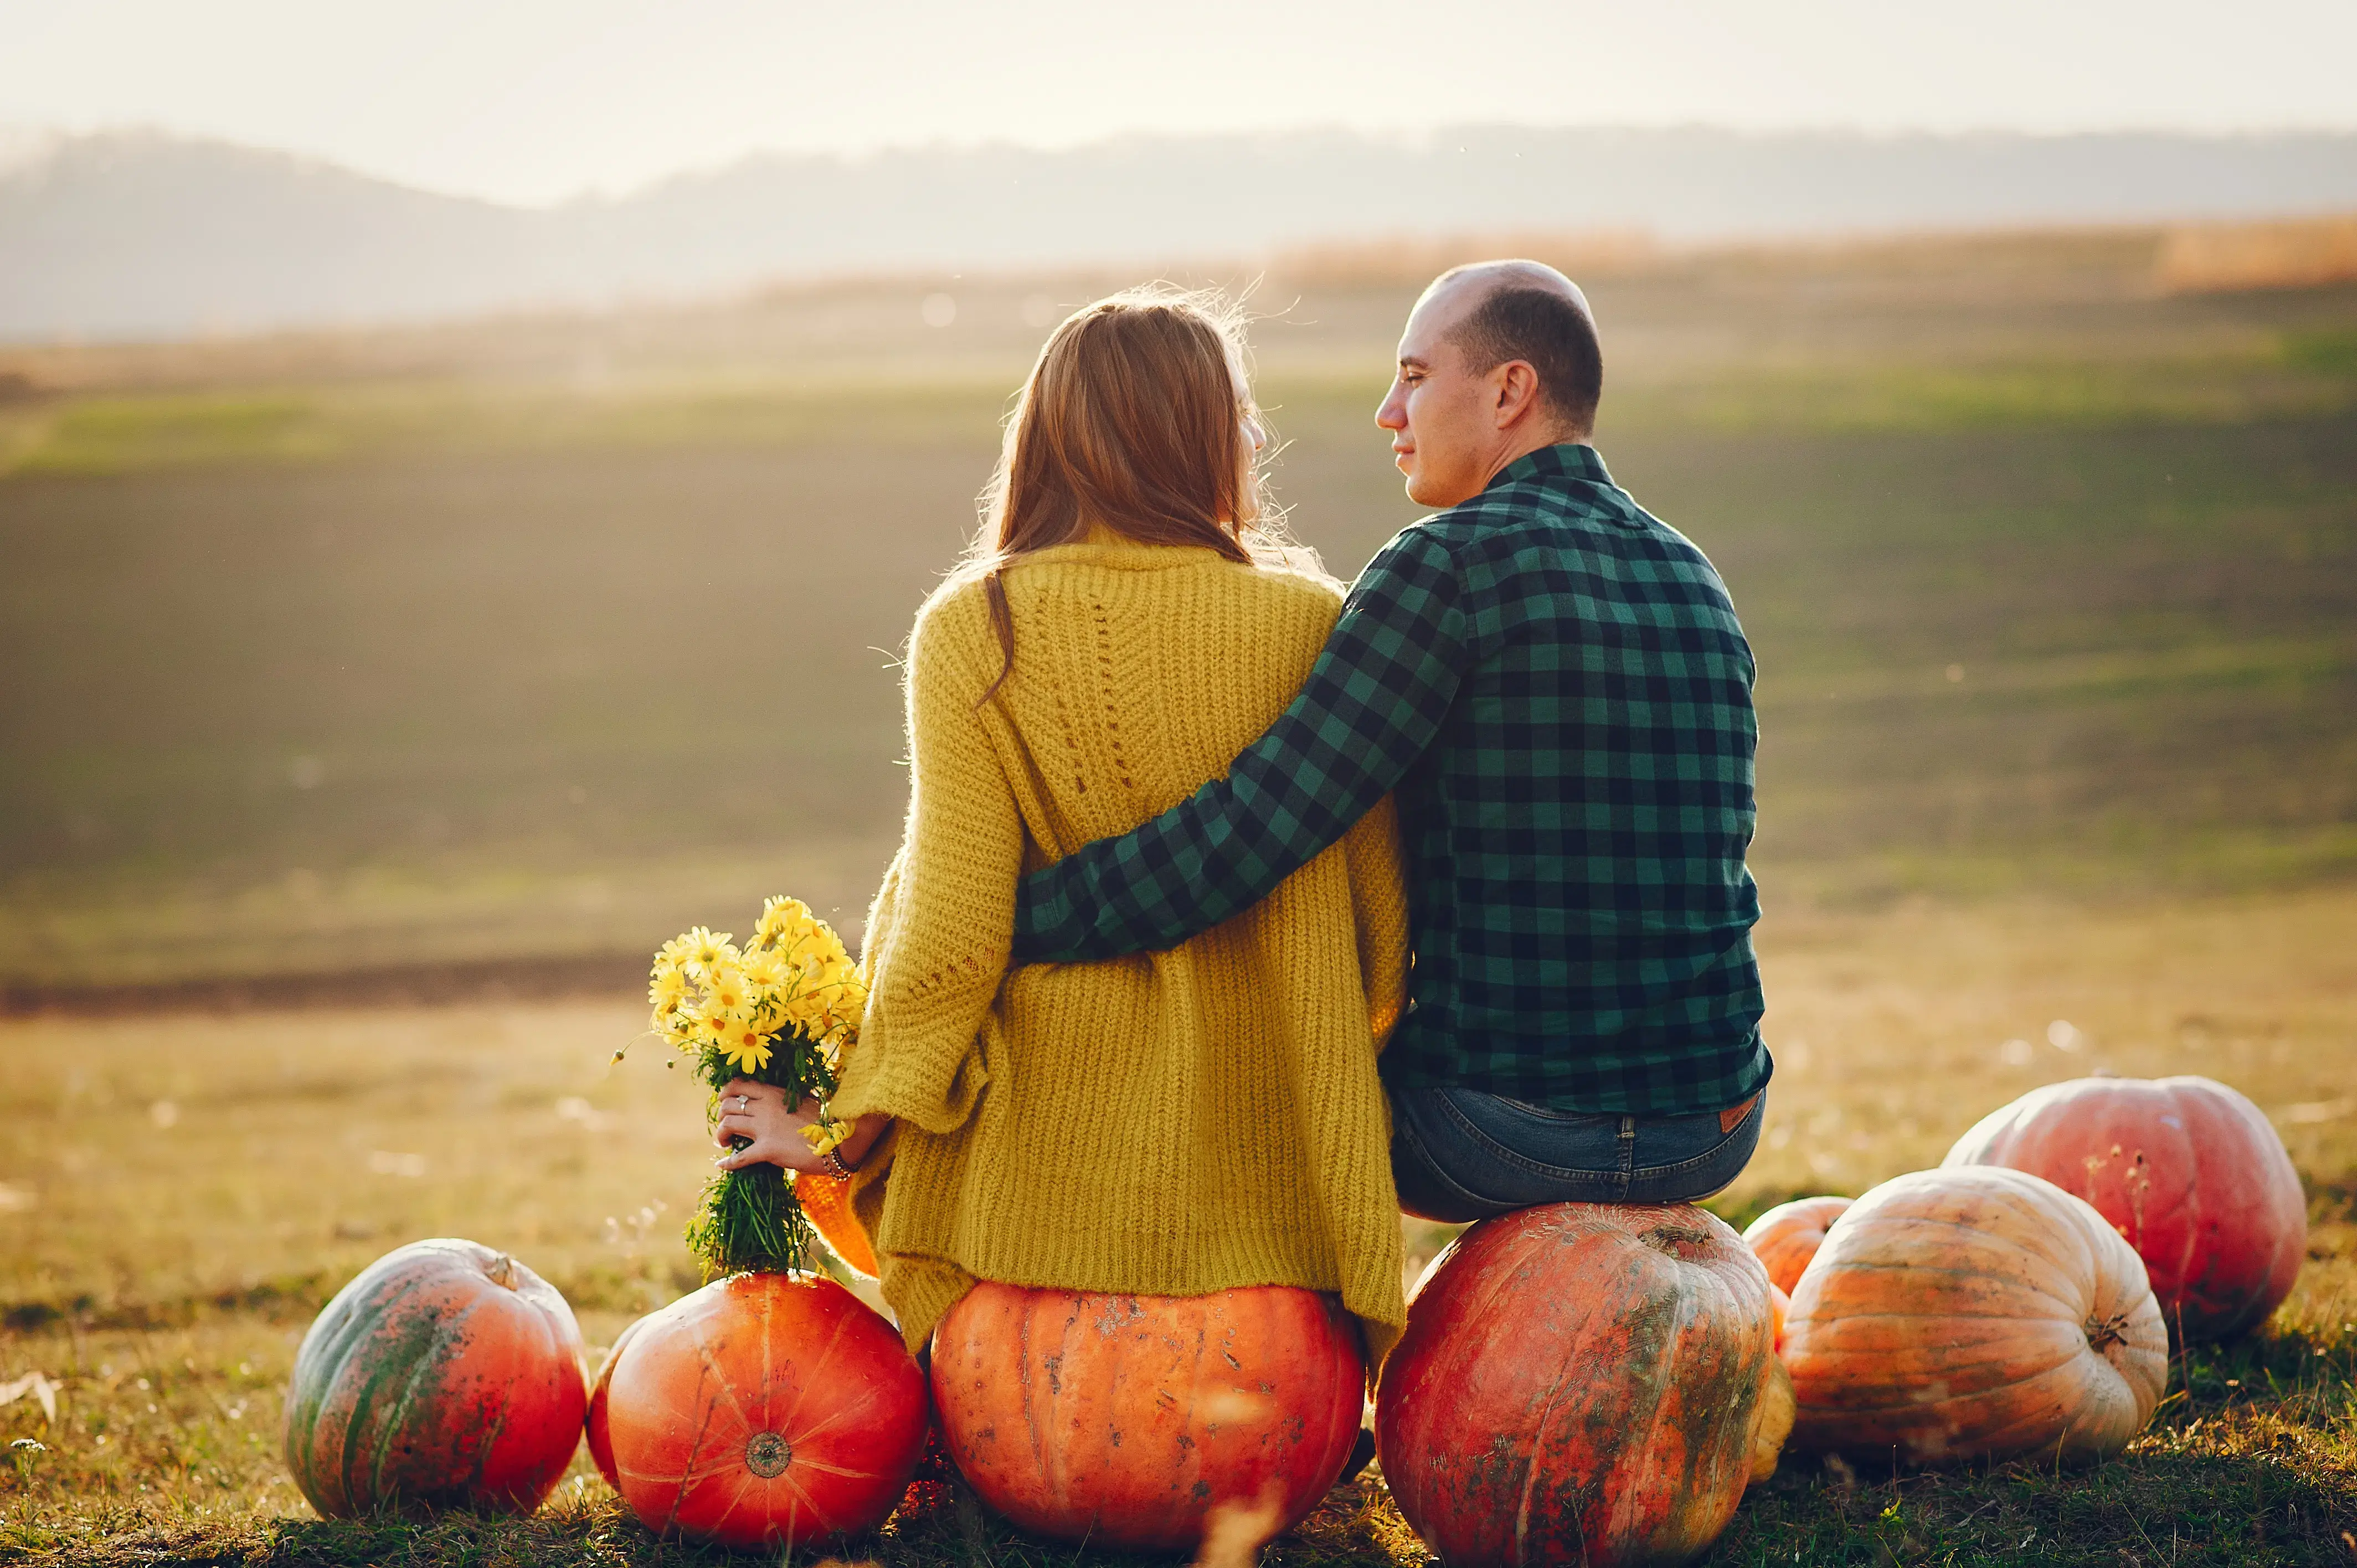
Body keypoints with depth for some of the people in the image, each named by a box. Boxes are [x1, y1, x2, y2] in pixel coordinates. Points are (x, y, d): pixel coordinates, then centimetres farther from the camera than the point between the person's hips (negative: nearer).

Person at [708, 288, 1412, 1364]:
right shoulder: (1313, 625, -1)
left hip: (1040, 1192, 0)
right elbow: (1382, 915, 4)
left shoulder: (972, 632, -4)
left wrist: (841, 1129, 5)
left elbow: (952, 934, -7)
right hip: (1271, 1183, 1)